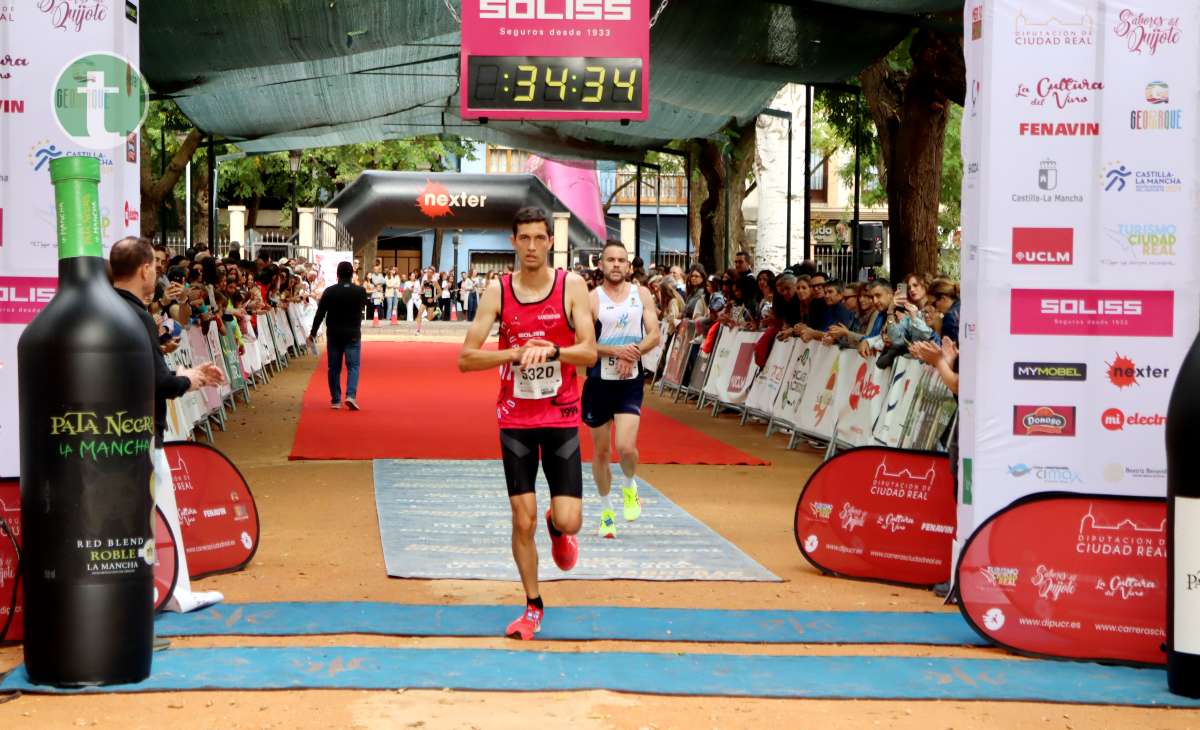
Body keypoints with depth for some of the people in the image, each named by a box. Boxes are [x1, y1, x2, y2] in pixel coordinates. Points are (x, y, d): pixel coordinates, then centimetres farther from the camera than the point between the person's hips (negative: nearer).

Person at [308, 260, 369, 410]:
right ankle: (351, 395, -18)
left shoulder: (329, 291, -7)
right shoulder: (360, 291, -5)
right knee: (353, 365, 2)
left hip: (334, 334, 1)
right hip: (353, 334, -1)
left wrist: (313, 333, 2)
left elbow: (320, 314, -5)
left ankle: (336, 400, 11)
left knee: (334, 367, 9)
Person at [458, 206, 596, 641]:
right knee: (523, 520, 1)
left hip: (561, 417, -1)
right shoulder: (498, 292, -3)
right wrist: (517, 352, -19)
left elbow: (589, 352, -10)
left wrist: (551, 349, -28)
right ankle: (533, 607, 18)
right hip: (515, 418, 1)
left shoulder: (571, 287, -5)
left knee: (569, 522, -7)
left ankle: (558, 528, 31)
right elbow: (466, 359, -6)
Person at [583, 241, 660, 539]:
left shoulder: (641, 294, 4)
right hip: (599, 380, 0)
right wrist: (616, 350, -24)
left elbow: (654, 335, -1)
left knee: (625, 447, -16)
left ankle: (630, 486, 17)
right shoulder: (591, 299, -4)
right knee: (601, 450, 8)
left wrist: (632, 354, -18)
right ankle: (606, 511, 27)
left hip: (630, 381, 0)